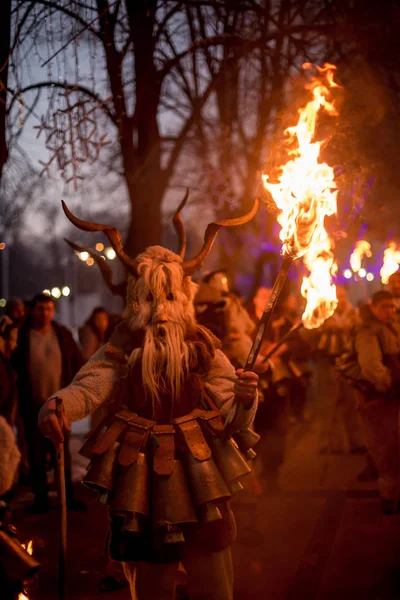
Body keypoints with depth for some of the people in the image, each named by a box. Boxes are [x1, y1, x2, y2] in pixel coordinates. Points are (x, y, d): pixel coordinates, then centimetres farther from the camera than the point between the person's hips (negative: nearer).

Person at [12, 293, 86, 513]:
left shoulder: (63, 334, 3)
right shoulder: (21, 335, -2)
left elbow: (77, 364, 7)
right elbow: (14, 366, 0)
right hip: (33, 405, -1)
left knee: (62, 452, 8)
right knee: (36, 453, 5)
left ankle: (68, 495, 17)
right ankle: (40, 497, 14)